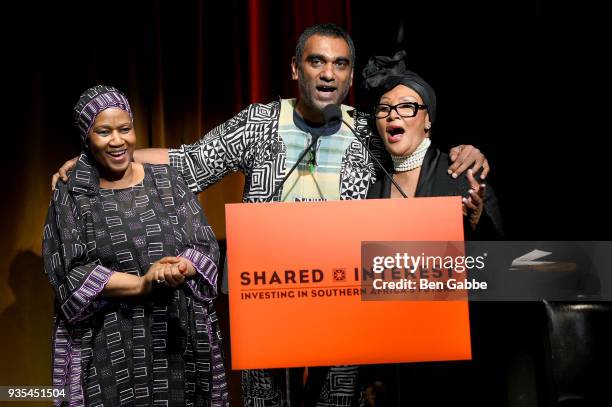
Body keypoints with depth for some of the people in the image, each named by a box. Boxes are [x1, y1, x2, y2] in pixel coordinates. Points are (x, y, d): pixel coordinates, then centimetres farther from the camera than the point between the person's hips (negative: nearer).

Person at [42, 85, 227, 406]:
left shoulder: (167, 180, 6)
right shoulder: (71, 197, 1)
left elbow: (206, 246, 3)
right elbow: (71, 274, -7)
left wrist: (181, 270, -18)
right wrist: (143, 284, -16)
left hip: (178, 334, 2)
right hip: (110, 345, -2)